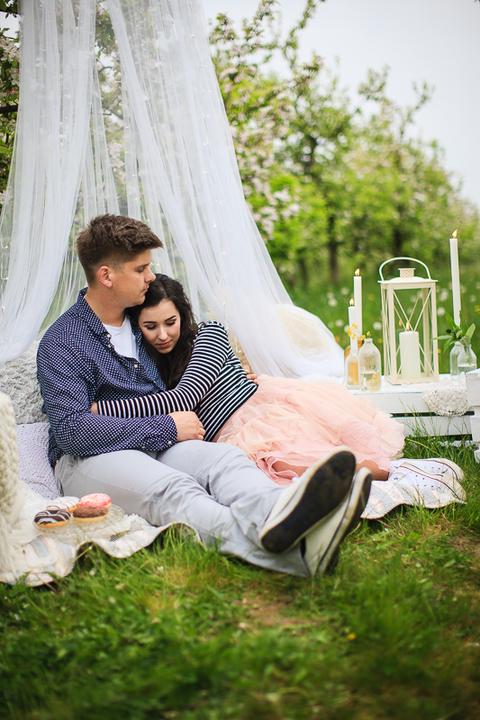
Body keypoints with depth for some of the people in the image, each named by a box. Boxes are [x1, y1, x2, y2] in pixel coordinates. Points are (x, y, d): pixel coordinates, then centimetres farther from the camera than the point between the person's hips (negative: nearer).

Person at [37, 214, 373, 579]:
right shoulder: (61, 343, -5)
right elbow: (70, 430, -17)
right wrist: (167, 428, -13)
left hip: (156, 446, 6)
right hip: (90, 457, -6)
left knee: (225, 458, -28)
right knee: (170, 488, -38)